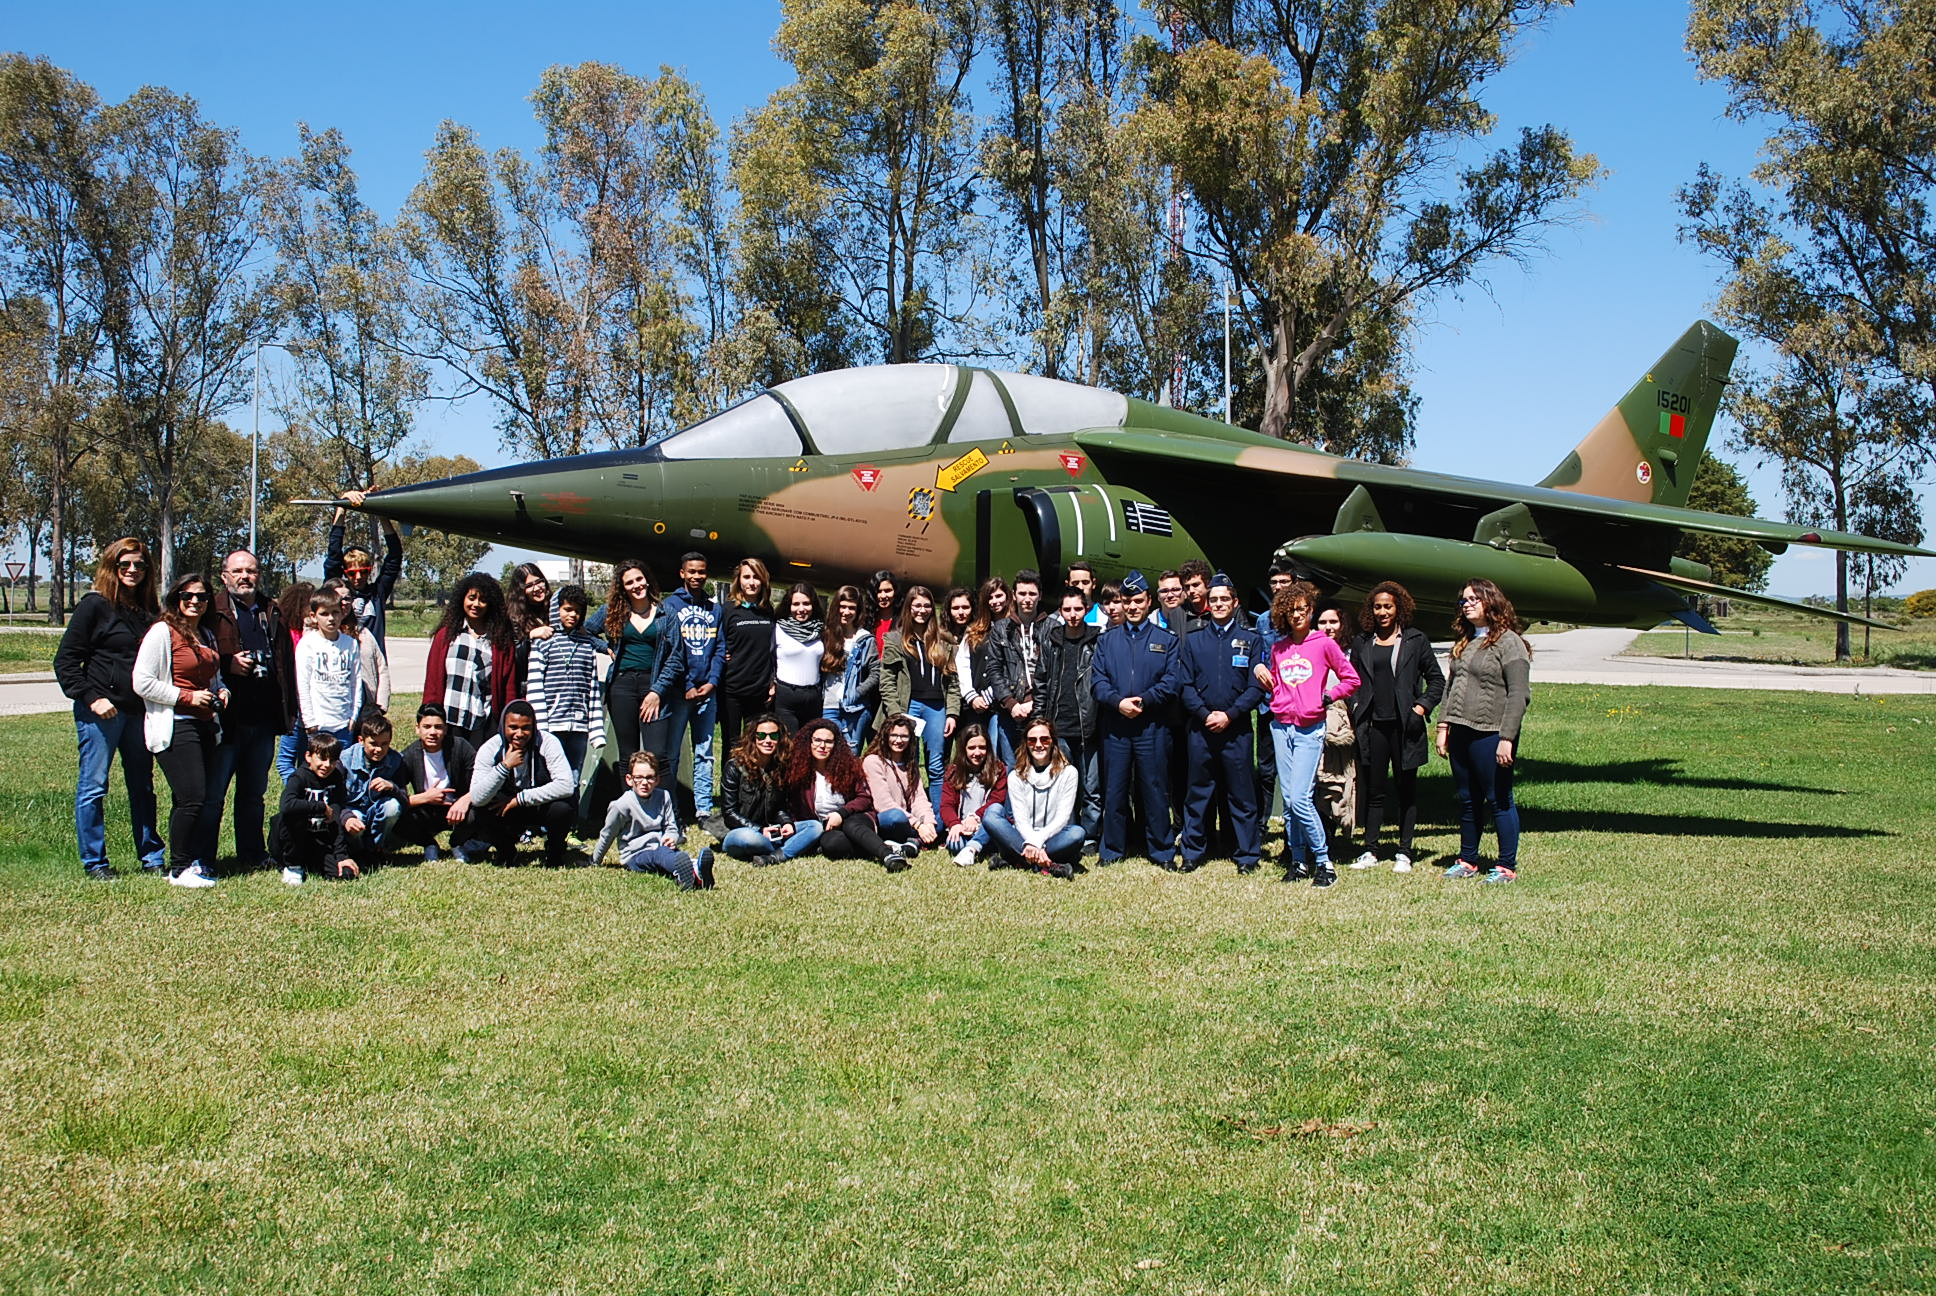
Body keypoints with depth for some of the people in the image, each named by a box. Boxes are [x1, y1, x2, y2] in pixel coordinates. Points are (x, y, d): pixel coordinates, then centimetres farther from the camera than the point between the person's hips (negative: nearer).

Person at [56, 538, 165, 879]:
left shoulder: (149, 610, 13)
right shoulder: (94, 605, -4)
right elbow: (65, 661, -6)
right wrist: (92, 698, -15)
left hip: (140, 711, 6)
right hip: (101, 711, -6)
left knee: (143, 787, 10)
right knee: (93, 787, -1)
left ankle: (152, 858, 17)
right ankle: (94, 862, 7)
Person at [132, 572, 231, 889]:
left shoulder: (206, 636, 19)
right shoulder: (162, 632, -7)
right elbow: (142, 683, -13)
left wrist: (221, 692, 11)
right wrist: (187, 696, -15)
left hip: (204, 725, 8)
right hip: (175, 727, -8)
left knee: (200, 798, 7)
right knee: (192, 797, -12)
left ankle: (191, 860, 16)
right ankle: (179, 869, -2)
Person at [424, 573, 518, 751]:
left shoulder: (502, 640, 10)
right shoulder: (446, 635, 12)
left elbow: (509, 688, 6)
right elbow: (432, 681, 8)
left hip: (485, 722, -1)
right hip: (449, 721, 1)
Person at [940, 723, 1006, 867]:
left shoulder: (998, 770, 9)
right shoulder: (953, 771, 12)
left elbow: (997, 800, -3)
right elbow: (946, 805, 1)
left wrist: (976, 817, -22)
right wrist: (954, 824, -21)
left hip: (987, 829, -1)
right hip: (962, 829, 1)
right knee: (954, 844, -35)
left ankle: (972, 848, -50)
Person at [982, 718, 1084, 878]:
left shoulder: (1068, 773, 2)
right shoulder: (1016, 776, 7)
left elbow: (1062, 818, -5)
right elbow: (1020, 818, -4)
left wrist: (1037, 842, -21)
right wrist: (1030, 844, -25)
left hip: (1053, 840, -1)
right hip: (1023, 838, 1)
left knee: (1077, 833, -33)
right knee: (992, 812, -25)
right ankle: (1046, 865, -34)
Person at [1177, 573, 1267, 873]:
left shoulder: (1250, 639, 5)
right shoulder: (1194, 640, 11)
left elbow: (1256, 687, -1)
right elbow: (1186, 685, 6)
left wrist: (1229, 715, -11)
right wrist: (1205, 714, -9)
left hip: (1237, 728, -2)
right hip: (1201, 727, 2)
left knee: (1241, 794, 2)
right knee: (1198, 793, 6)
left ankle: (1247, 855, 9)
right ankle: (1193, 852, 15)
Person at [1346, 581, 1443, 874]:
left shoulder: (1416, 640, 3)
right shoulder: (1362, 642, 10)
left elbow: (1436, 680, 6)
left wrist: (1422, 707, -5)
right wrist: (1355, 709, 2)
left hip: (1404, 726, -2)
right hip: (1373, 726, 2)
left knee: (1406, 789, 5)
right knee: (1374, 790, 6)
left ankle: (1404, 853, 10)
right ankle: (1370, 851, 11)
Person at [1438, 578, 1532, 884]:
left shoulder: (1509, 642, -8)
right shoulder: (1464, 642, 15)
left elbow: (1519, 695, -13)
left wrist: (1507, 738, -18)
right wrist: (1443, 726, 10)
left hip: (1490, 735, -7)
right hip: (1460, 733, 7)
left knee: (1499, 800, 0)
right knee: (1467, 801, 14)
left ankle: (1507, 866, 7)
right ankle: (1467, 861, 24)